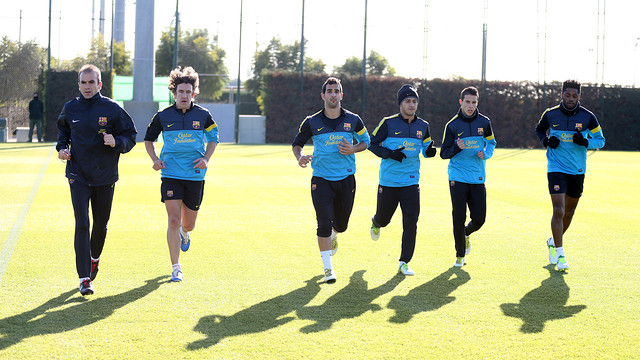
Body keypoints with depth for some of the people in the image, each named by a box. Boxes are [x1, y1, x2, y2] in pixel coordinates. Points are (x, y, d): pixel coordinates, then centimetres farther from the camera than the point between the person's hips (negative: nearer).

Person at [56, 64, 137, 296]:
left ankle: (94, 258, 45)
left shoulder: (112, 109, -5)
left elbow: (131, 136, 1)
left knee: (101, 224, 12)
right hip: (78, 176, 0)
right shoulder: (70, 109, 2)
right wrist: (62, 147, 2)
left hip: (105, 176, 0)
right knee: (81, 225, -11)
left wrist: (116, 142, -19)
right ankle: (84, 279, -11)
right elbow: (63, 130, 21)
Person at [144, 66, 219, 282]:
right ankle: (175, 268, -3)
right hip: (171, 174, -1)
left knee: (188, 224, 10)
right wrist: (155, 159, -4)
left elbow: (213, 138, 14)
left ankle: (184, 233, 50)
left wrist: (206, 159, -2)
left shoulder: (203, 115, 0)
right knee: (173, 220, -12)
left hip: (195, 175, 1)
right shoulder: (163, 116, -2)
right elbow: (148, 139, 12)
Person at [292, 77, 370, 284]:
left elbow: (365, 141, 14)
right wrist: (300, 157, -12)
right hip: (321, 179, -2)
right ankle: (328, 268, -1)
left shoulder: (353, 120, 1)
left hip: (346, 179, 2)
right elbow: (297, 143, 10)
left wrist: (353, 149, -7)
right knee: (324, 223, -12)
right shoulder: (312, 122, -2)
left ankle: (333, 235, 50)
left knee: (341, 224, 12)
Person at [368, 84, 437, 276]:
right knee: (383, 219, 12)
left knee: (411, 222, -8)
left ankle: (404, 263, 1)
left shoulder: (423, 126, 6)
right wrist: (390, 154, -17)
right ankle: (375, 224, 52)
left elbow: (426, 149, 17)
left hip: (411, 182, 2)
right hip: (388, 181, -2)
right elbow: (372, 144, -1)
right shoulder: (388, 123, -6)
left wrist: (430, 151, -7)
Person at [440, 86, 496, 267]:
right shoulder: (452, 125, -3)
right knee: (459, 217, -5)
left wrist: (486, 154, -3)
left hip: (478, 178, 2)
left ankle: (465, 234, 35)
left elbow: (491, 142, 19)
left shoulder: (484, 122, 4)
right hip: (458, 178, -2)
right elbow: (444, 153, -1)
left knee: (479, 219, 0)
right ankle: (460, 255, 13)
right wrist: (457, 147, -22)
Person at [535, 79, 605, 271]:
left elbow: (600, 140, 4)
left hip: (578, 170, 2)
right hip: (556, 169, -2)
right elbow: (539, 129, 15)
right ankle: (559, 255, -10)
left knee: (569, 211, 13)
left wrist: (585, 142, -17)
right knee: (558, 211, -14)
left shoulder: (587, 117, -4)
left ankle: (554, 241, 38)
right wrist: (546, 141, -6)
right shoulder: (550, 114, -4)